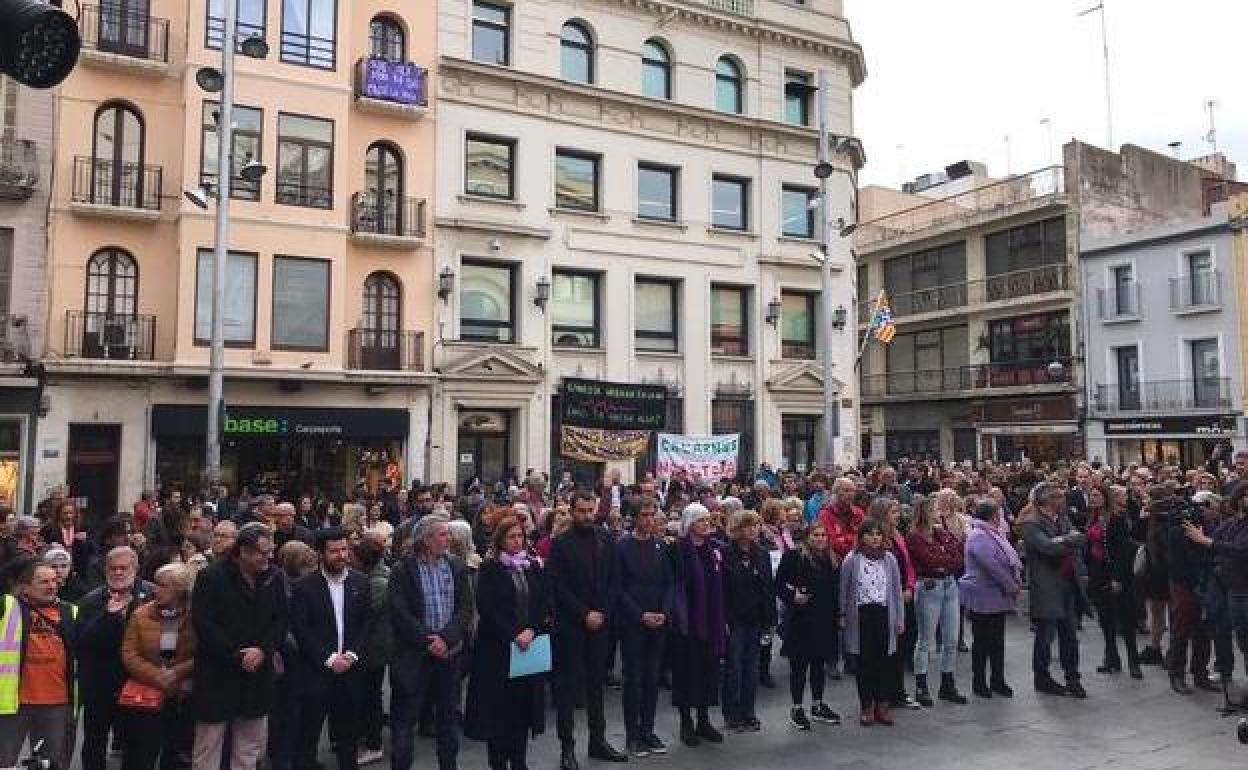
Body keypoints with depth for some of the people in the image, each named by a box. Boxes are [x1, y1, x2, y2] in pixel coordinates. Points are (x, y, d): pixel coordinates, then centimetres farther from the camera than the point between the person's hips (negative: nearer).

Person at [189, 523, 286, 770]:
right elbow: (203, 624, -14)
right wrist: (236, 656, -15)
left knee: (249, 749, 13)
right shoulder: (211, 577, -10)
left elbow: (280, 620, 5)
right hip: (217, 675, -4)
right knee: (208, 746, 6)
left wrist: (262, 650, -11)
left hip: (257, 673, 4)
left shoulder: (274, 578, 3)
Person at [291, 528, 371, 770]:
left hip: (350, 669, 3)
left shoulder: (360, 582, 4)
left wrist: (352, 655, -8)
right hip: (315, 672, -3)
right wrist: (329, 659, -13)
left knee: (348, 734, 12)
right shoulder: (304, 586, -5)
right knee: (308, 735, 6)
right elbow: (301, 630, -9)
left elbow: (366, 624, 4)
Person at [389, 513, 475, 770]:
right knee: (405, 720, 4)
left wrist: (446, 638, -14)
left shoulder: (457, 567, 3)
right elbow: (400, 614, -12)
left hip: (450, 653, 3)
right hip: (413, 655, -3)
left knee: (447, 716, 14)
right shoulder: (403, 570, -6)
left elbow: (465, 609, -1)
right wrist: (428, 641, -17)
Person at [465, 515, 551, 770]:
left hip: (530, 646, 4)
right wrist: (514, 634, -16)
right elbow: (486, 608, -11)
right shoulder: (489, 569, -3)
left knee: (524, 706, 6)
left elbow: (544, 604, 6)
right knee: (499, 708, 1)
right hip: (497, 649, -4)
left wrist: (531, 631, -9)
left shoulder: (533, 567, 10)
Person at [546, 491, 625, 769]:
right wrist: (584, 615, -12)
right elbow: (559, 587, -9)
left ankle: (598, 741, 23)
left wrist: (602, 613, -5)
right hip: (570, 625, -4)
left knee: (596, 683, 12)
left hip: (599, 622, 4)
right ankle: (567, 747, 11)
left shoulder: (605, 540, 6)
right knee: (568, 686, 3)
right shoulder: (561, 543, -5)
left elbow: (613, 580, 6)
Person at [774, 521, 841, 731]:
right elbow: (779, 584, -8)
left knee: (819, 663, 16)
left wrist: (837, 612, 9)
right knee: (799, 665, 2)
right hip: (801, 620, -6)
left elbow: (836, 590, 15)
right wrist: (793, 597, -21)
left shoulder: (831, 560, 11)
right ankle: (796, 709, 13)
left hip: (824, 620, 6)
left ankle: (817, 706, 29)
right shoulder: (794, 556, -7)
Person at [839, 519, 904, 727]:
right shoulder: (852, 560, -2)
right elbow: (844, 590, 3)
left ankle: (882, 705, 16)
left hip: (884, 615, 2)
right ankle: (867, 706, 13)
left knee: (883, 661, 5)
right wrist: (843, 616, 1)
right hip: (861, 615, -2)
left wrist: (900, 618, 6)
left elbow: (896, 590, 9)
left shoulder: (889, 559, 5)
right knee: (863, 662, 3)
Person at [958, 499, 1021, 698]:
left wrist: (1017, 583, 2)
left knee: (998, 641, 14)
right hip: (983, 598, -9)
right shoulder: (978, 536, -18)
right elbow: (993, 566, -24)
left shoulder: (996, 534, 13)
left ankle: (998, 680, 23)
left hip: (999, 597, 9)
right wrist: (1012, 587, -16)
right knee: (982, 642, 2)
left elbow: (1012, 559, 16)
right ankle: (978, 682, 13)